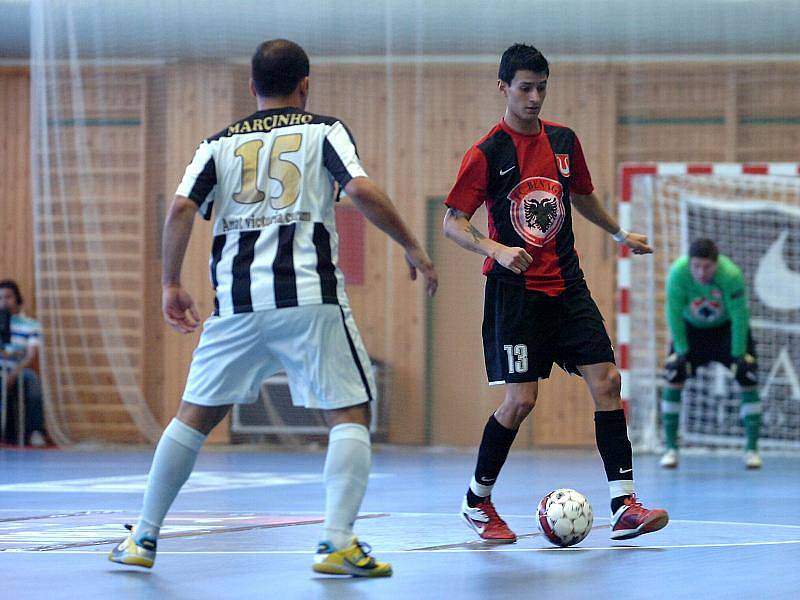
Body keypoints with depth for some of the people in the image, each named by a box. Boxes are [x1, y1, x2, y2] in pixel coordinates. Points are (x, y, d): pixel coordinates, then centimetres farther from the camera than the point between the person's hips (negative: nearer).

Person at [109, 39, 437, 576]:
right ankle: (338, 542, -13)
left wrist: (172, 284, 10)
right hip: (309, 295, -3)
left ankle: (144, 538, 19)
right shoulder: (324, 130, 9)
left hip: (237, 298, 3)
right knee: (350, 414, 3)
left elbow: (182, 208, 2)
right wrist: (412, 248, 1)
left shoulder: (221, 143, 16)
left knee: (195, 415, 15)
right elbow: (362, 190, -8)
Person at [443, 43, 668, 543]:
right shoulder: (487, 154, -7)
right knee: (521, 399, -9)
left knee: (607, 380, -7)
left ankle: (624, 506, -8)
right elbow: (453, 222, -8)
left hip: (567, 285, 5)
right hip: (515, 290, -5)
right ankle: (478, 501, 12)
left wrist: (620, 233, 35)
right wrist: (496, 250, -24)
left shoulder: (563, 141, 9)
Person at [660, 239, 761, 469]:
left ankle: (752, 449, -4)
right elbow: (674, 314, -21)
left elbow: (739, 317, -25)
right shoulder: (677, 273, -31)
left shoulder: (732, 275, -35)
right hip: (691, 327, 1)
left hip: (727, 326, -1)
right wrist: (681, 350, -20)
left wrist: (738, 355, -21)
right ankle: (670, 448, -5)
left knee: (747, 377, -13)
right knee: (673, 376, -14)